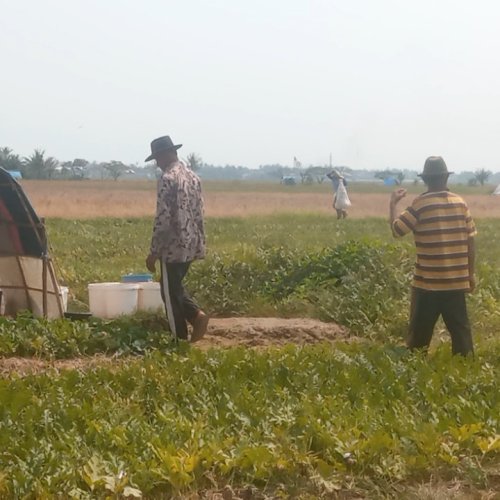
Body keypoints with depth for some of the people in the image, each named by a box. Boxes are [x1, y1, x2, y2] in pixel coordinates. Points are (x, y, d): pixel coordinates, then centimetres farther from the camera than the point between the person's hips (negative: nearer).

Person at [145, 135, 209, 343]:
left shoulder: (167, 179, -16)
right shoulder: (193, 176, 10)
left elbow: (162, 219, -19)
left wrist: (153, 252, -13)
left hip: (173, 247, -8)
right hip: (191, 245, 8)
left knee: (171, 293, 3)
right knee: (175, 288, 21)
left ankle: (181, 341, 8)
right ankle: (197, 315, 3)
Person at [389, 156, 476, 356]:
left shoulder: (421, 204, -10)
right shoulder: (460, 203, 3)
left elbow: (396, 229, -6)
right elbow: (470, 241, 4)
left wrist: (393, 203, 8)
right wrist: (470, 273, 12)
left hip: (428, 281, -3)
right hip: (456, 280, 3)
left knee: (420, 332, 8)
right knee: (460, 329, 9)